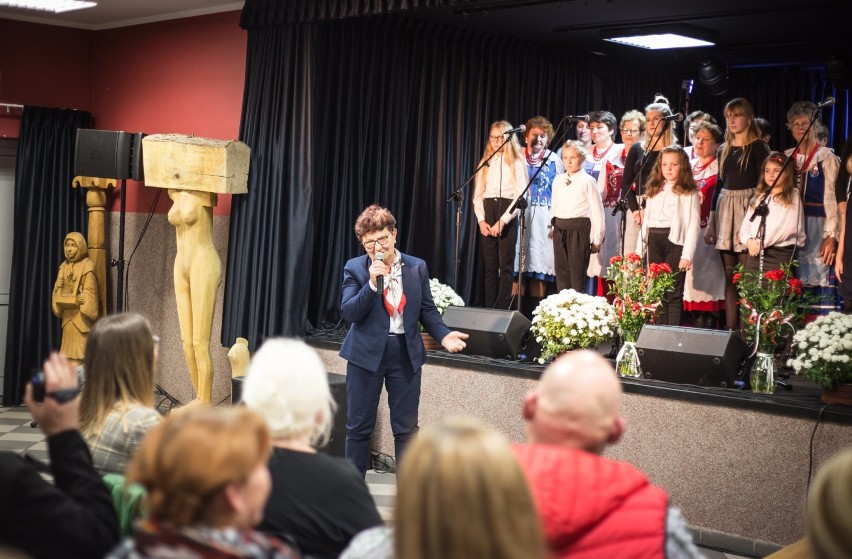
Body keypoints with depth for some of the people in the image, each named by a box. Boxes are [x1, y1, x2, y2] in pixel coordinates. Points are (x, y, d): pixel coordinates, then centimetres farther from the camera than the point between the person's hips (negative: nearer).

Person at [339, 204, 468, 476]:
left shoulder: (417, 268, 3)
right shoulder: (355, 269, -3)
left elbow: (427, 309, 8)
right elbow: (349, 313, -11)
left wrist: (443, 335, -8)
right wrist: (372, 283, -22)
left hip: (406, 353, 1)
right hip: (367, 353, -1)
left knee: (406, 428, 6)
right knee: (359, 427, 7)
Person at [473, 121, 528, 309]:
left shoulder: (516, 163, 1)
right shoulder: (485, 162, 14)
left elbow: (521, 196, -7)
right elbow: (478, 195, 12)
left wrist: (502, 221, -15)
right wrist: (481, 220, -3)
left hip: (507, 216, -4)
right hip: (487, 213, 4)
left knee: (506, 266, -4)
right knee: (490, 266, 3)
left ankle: (503, 311, -4)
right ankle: (489, 309, 4)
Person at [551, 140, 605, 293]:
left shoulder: (587, 181, -5)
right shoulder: (558, 181, 12)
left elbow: (597, 211, -5)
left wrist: (597, 239, -6)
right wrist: (554, 226, 12)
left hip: (579, 229, -5)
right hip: (560, 229, 5)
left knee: (577, 274, -4)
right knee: (561, 274, 9)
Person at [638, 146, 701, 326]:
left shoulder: (689, 193, 0)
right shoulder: (654, 191, 19)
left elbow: (693, 225, -7)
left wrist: (688, 255, -15)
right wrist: (639, 249, 11)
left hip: (675, 240, -6)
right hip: (655, 241, 6)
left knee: (674, 292, -5)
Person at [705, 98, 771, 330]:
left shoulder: (758, 147, -2)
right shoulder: (724, 150, 16)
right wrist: (711, 221, 13)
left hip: (748, 206, -6)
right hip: (725, 207, 6)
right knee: (729, 273, 6)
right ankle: (730, 327, 8)